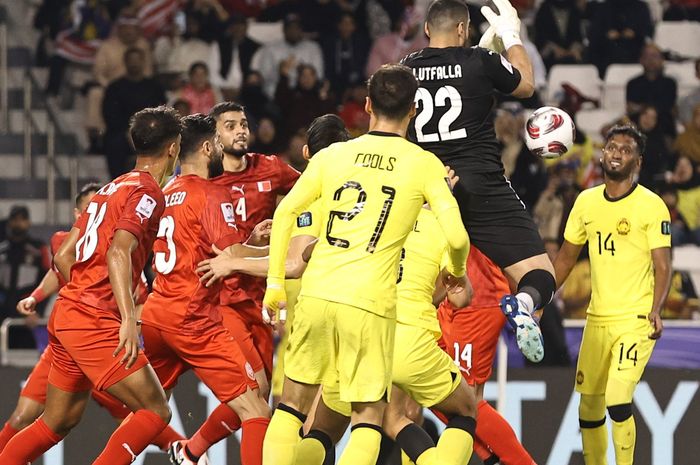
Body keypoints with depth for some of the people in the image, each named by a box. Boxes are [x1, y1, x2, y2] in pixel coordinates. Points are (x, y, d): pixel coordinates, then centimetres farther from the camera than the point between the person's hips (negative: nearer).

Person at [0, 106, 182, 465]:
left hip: (69, 314, 9)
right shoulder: (147, 192, -8)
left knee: (58, 422, 16)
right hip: (96, 323, -9)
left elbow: (63, 256, 20)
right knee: (155, 412, -8)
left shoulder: (113, 188, 18)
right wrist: (128, 319, -31)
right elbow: (118, 253, -23)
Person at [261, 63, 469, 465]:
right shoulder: (424, 164, 2)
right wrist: (457, 272, 16)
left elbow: (285, 213, 5)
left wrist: (275, 284, 11)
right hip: (371, 302, -3)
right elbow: (456, 237, -5)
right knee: (368, 417, 7)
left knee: (293, 405, 15)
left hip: (316, 292, 3)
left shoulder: (333, 155, 10)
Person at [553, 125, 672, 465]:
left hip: (636, 321, -6)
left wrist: (656, 311, -26)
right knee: (589, 407, 9)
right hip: (597, 319, 6)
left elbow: (662, 267, -10)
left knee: (618, 402, -18)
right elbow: (566, 258, 18)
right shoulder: (586, 202, 8)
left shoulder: (651, 206, -7)